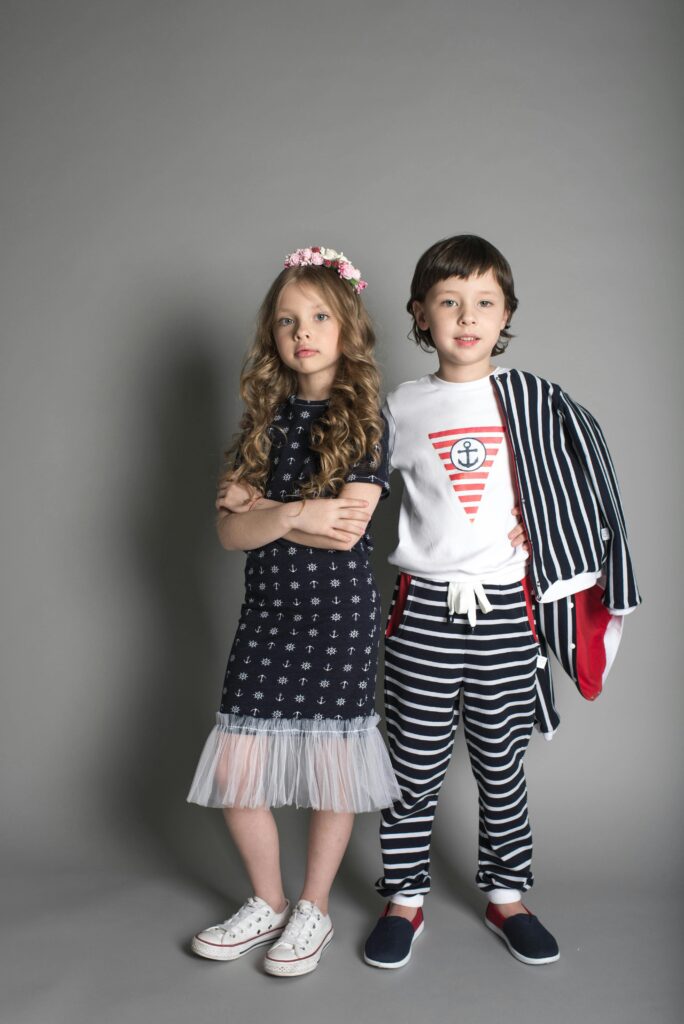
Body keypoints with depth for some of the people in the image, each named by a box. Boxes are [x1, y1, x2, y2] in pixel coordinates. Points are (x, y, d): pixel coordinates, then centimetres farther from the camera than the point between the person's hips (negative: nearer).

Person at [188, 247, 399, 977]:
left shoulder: (364, 421, -4)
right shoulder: (265, 419, 8)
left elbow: (345, 531, -16)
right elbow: (230, 532, 0)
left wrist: (262, 508, -10)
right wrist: (295, 514, -15)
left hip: (339, 613, -4)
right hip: (266, 612, 4)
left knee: (330, 769, 6)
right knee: (233, 772, 5)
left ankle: (313, 911, 28)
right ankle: (267, 904, 29)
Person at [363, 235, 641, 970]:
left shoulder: (533, 401, 3)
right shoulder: (403, 408, 3)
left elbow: (581, 486, 9)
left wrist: (540, 530, -4)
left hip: (506, 609, 0)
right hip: (424, 608, 0)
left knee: (501, 767, 13)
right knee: (414, 768, 8)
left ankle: (506, 894, 32)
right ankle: (404, 898, 26)